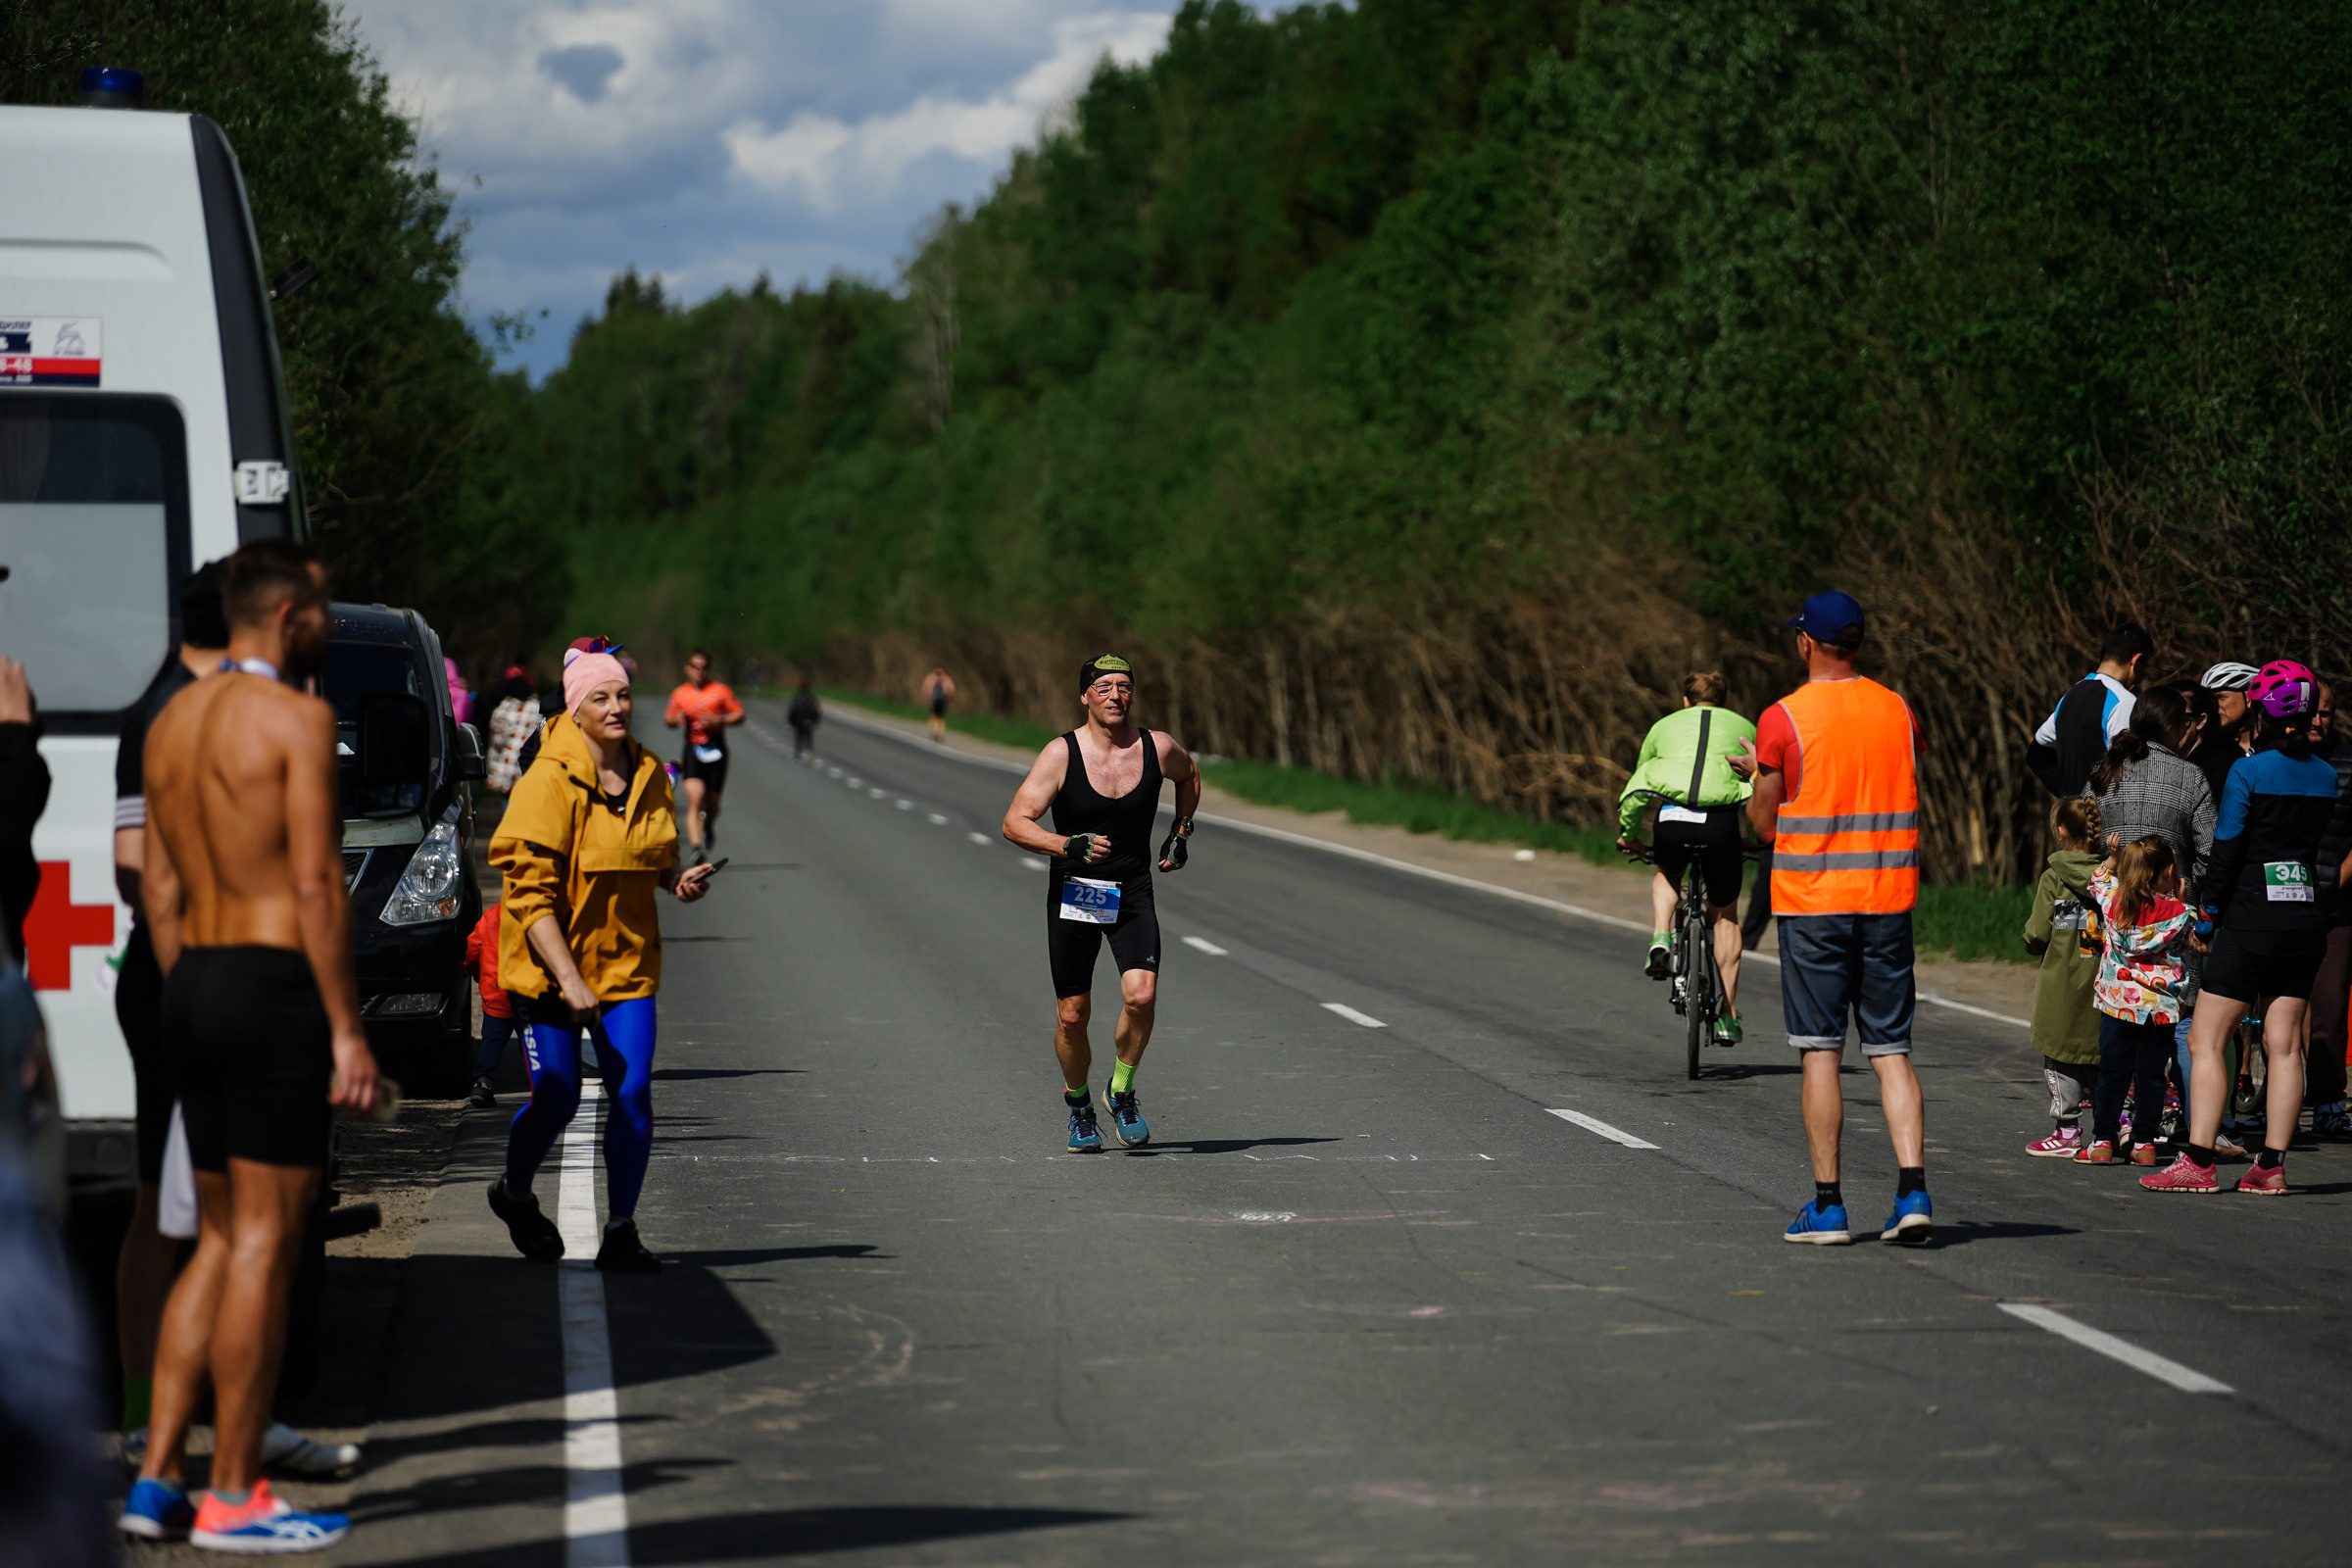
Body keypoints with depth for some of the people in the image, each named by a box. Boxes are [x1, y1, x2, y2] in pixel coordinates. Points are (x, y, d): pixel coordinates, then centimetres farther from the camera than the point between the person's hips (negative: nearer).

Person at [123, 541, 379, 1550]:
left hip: (193, 986, 8)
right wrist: (347, 1030, -13)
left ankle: (157, 1479, 10)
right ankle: (233, 1499, -1)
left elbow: (158, 884, 15)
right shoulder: (299, 718, -11)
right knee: (265, 1244, -3)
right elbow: (315, 885, -16)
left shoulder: (171, 722, 13)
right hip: (277, 986, -8)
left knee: (220, 1240, 14)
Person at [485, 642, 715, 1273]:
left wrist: (679, 880, -3)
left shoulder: (650, 777, 3)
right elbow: (530, 893, -18)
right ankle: (514, 1193, 29)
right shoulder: (548, 782, -15)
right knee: (557, 1100, -1)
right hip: (549, 961, -4)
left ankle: (621, 1233, 5)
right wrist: (569, 980, -24)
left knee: (633, 1094, -6)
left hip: (625, 960, 4)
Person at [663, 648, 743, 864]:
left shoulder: (720, 690, 1)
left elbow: (739, 715, 3)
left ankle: (709, 828, 42)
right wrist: (676, 719, -5)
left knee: (712, 800, 8)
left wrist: (719, 720, -14)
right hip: (692, 748, 0)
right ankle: (695, 845, -24)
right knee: (694, 798, -17)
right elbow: (669, 718, 18)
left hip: (715, 749, 0)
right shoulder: (680, 694, 6)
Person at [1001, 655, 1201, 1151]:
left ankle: (1121, 1092, 6)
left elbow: (1189, 775, 23)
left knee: (1141, 996, -19)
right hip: (1073, 896, -1)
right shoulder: (1061, 754, -11)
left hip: (1132, 895, 1)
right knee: (1072, 1016, 2)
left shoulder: (1158, 748, -2)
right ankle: (1078, 1103, 30)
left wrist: (1180, 833, 13)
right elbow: (1015, 823, -14)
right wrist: (1069, 846, -27)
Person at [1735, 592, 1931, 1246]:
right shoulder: (1899, 712, 6)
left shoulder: (1783, 719, -7)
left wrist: (1758, 776, 20)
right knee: (1891, 1052, 6)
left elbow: (1765, 823, -2)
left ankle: (1828, 1206, 2)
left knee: (1821, 1055, 1)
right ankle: (1912, 1191, -7)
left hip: (1812, 903, -3)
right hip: (1888, 899, 3)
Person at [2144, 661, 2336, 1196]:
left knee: (2205, 1041, 0)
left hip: (2253, 916, -6)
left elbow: (2226, 854, -10)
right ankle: (2272, 1165, 3)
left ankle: (2198, 1163, -7)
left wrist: (2206, 920, -1)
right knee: (2284, 1045, 6)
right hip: (2308, 919, 6)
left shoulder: (2248, 772, -10)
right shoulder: (2325, 776, 6)